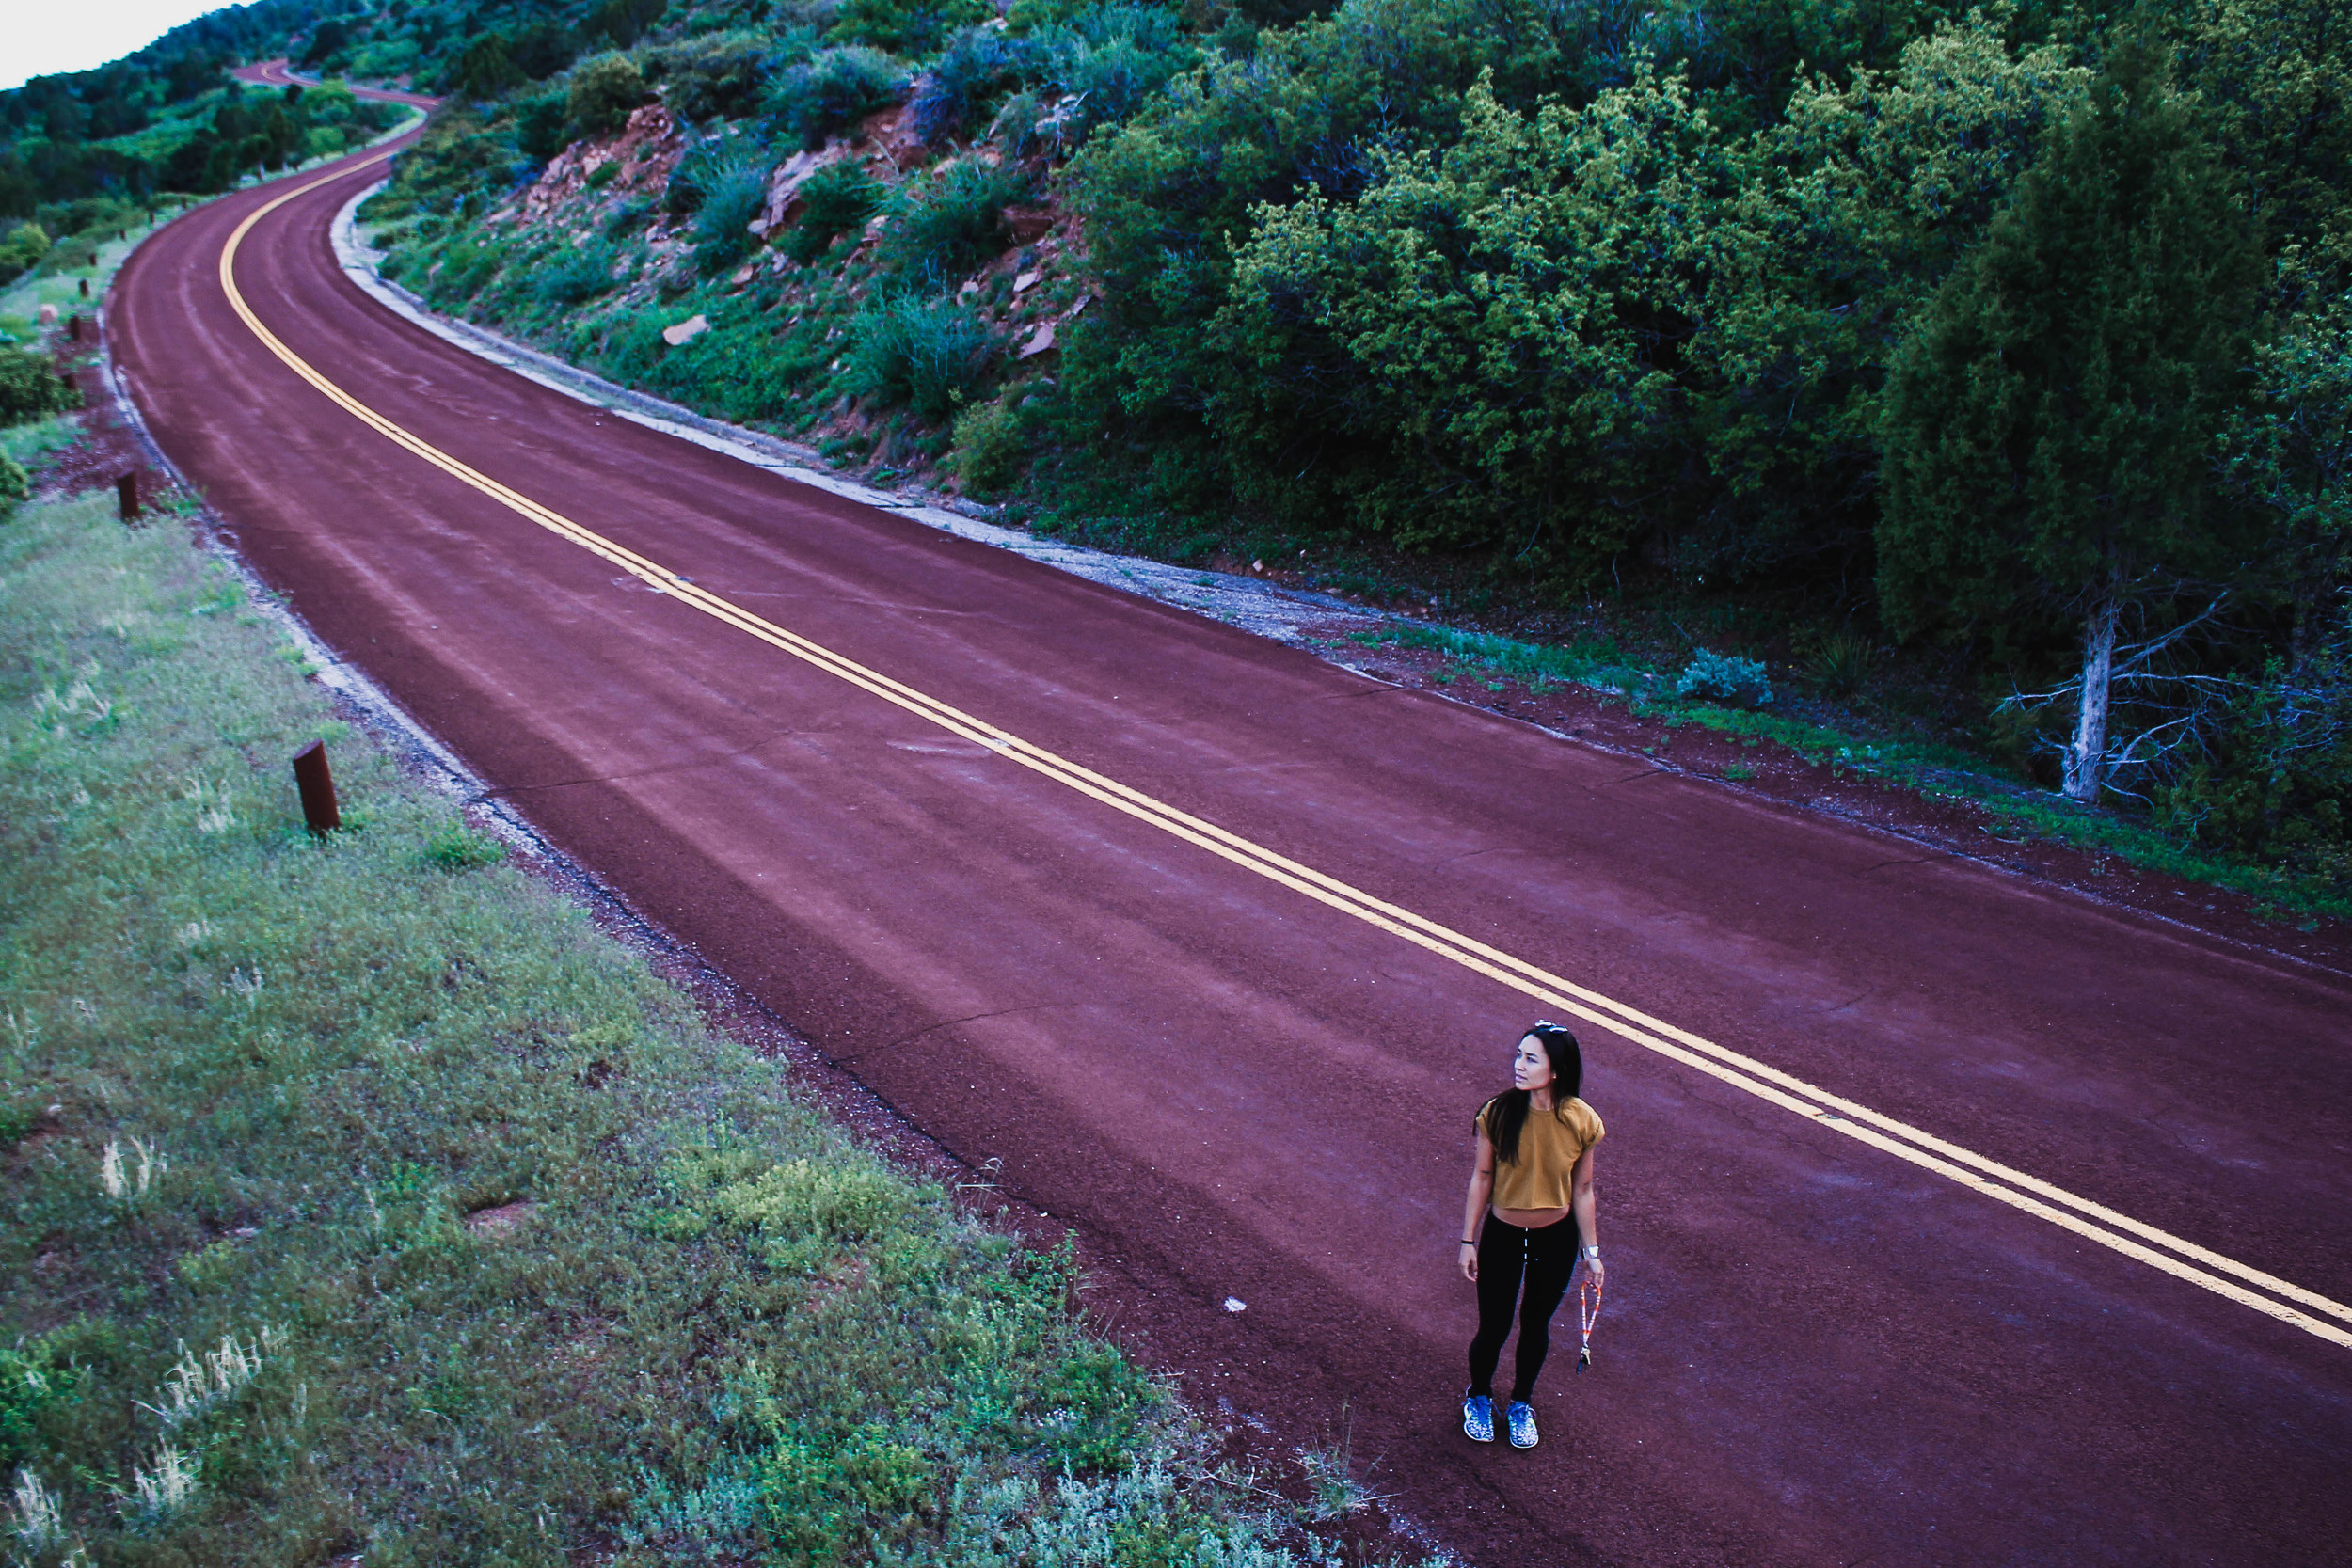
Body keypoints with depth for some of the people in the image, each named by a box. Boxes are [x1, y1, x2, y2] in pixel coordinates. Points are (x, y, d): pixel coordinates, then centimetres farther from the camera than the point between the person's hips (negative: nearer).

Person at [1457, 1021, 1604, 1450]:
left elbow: (1582, 1189, -5)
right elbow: (1482, 1177, -8)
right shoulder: (1498, 1113, -20)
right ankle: (1479, 1397, 43)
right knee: (1493, 1329, 11)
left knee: (1536, 1325, 19)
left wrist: (1591, 1251, 1)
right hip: (1502, 1236, -1)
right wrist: (1468, 1242, -3)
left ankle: (1520, 1404, 46)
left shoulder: (1581, 1121, -18)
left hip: (1557, 1239, 1)